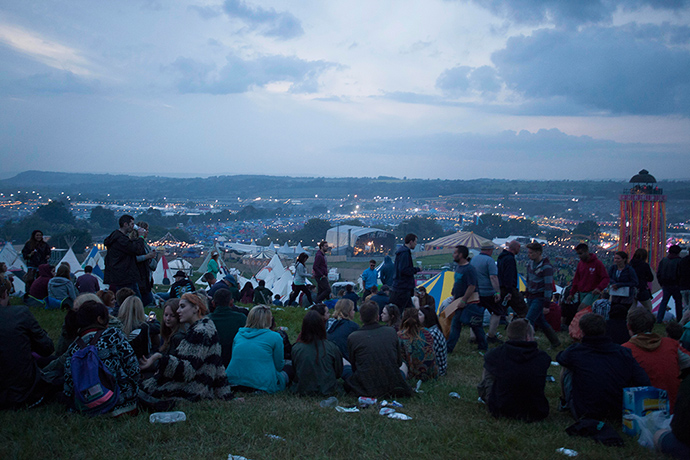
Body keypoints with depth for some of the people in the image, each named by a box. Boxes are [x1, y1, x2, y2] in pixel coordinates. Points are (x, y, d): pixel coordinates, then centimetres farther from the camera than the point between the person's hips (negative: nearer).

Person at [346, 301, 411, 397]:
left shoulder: (353, 337, -8)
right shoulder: (391, 332, -1)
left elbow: (354, 366, 6)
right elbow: (399, 362, 10)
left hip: (366, 389, -1)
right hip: (393, 385, 2)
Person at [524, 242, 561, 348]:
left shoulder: (546, 267, -18)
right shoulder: (530, 263, 7)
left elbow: (549, 285, -18)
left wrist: (547, 302, -19)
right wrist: (527, 293, 21)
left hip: (539, 298, -8)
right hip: (531, 296, 8)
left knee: (529, 319, -14)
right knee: (540, 320, 14)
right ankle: (555, 341, 30)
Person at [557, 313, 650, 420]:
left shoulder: (575, 352, -14)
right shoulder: (623, 352, -9)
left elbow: (559, 357, 10)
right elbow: (644, 383, -11)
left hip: (585, 415, -3)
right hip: (618, 415, 3)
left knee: (566, 370, 15)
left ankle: (565, 402, 38)